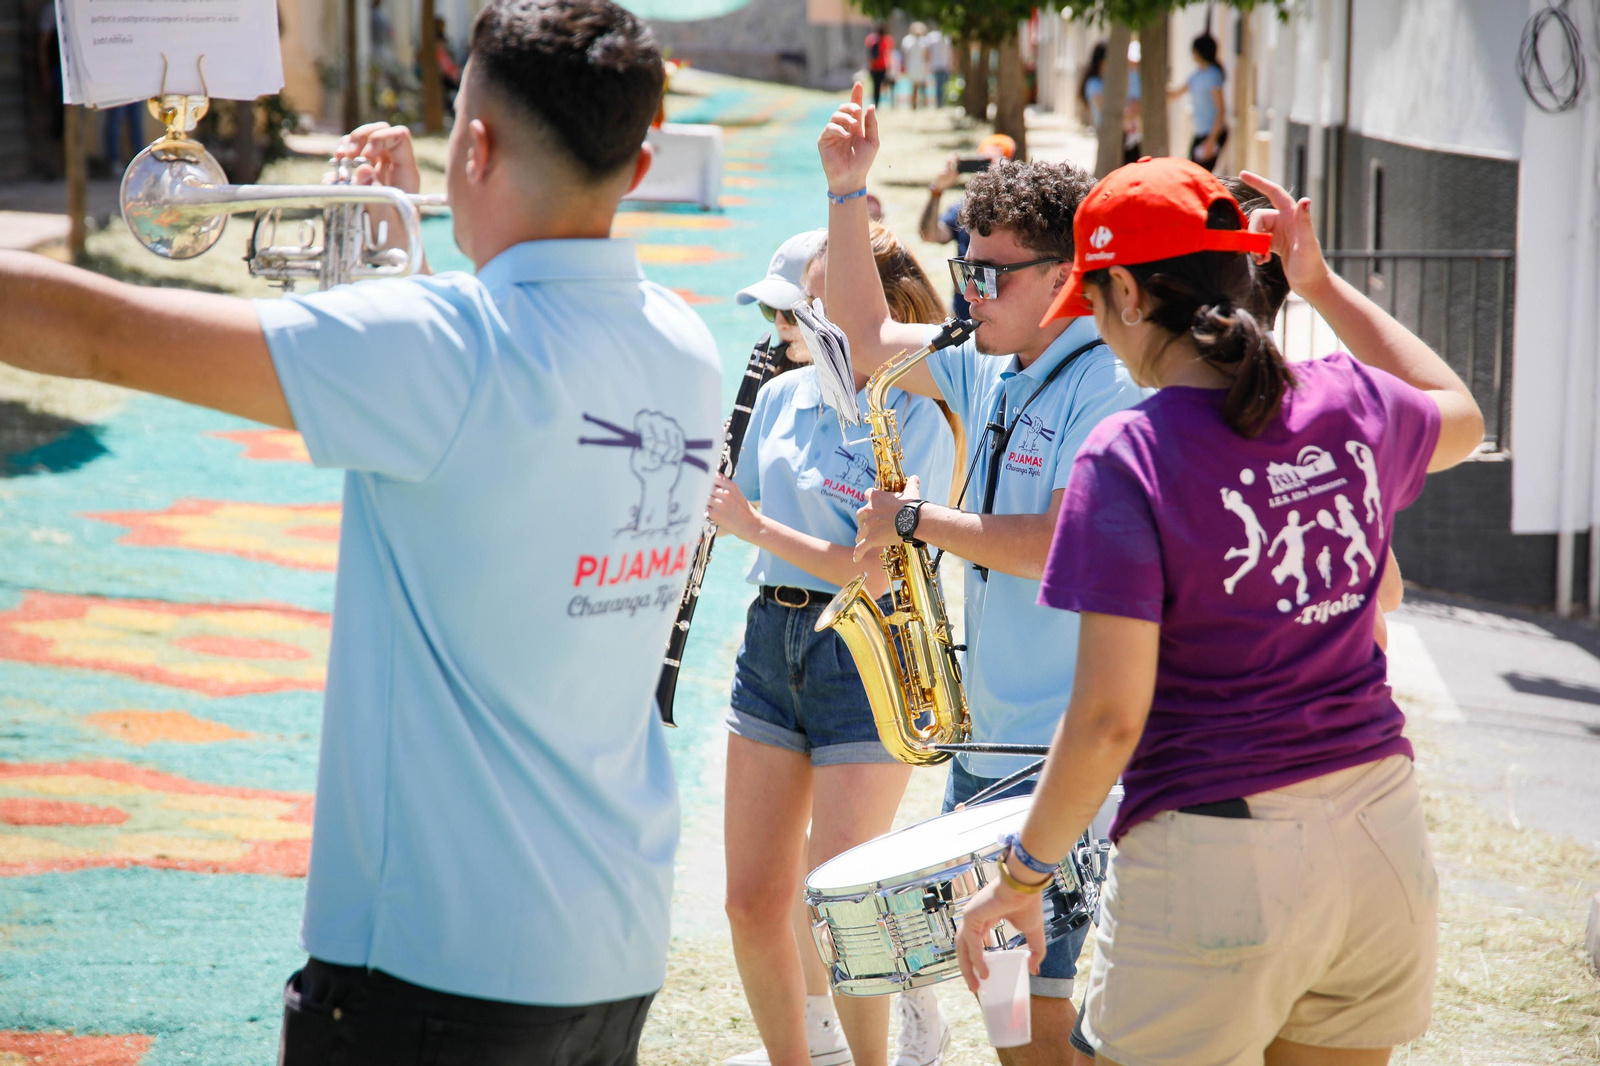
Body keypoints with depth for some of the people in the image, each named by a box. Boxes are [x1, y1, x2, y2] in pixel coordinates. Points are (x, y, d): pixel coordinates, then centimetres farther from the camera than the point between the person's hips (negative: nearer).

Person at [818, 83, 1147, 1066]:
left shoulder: (1108, 392, -16)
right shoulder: (990, 375, 11)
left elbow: (1055, 546, -25)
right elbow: (868, 337, 21)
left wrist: (914, 519, -16)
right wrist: (847, 192, 14)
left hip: (1070, 751, -9)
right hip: (990, 736, 9)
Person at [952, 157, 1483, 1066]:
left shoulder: (1132, 455, -15)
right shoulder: (1351, 403, 2)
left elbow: (1110, 718, -16)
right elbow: (1462, 419, 29)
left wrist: (1022, 874, -5)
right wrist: (1326, 287, 28)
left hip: (1221, 857, -6)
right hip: (1384, 838, 6)